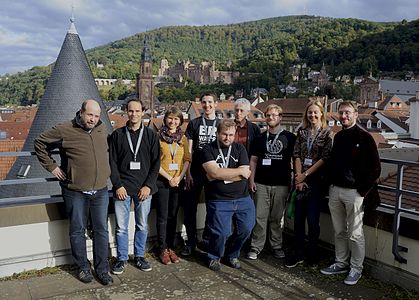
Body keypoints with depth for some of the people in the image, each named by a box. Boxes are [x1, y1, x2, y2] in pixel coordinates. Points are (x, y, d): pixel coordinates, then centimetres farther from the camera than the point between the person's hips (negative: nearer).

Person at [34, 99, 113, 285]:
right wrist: (51, 166, -1)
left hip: (101, 191, 4)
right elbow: (40, 143, 3)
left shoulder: (102, 129, 4)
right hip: (75, 193, -3)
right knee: (78, 231, 9)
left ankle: (102, 269, 21)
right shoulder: (64, 130, -9)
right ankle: (83, 268, 26)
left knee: (101, 230, 8)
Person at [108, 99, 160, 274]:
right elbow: (112, 162, 2)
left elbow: (156, 163, 2)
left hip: (144, 188, 1)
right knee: (121, 227, 4)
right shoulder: (117, 135, 4)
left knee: (142, 226, 10)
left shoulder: (151, 135, 4)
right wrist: (118, 185, -8)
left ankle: (139, 256, 26)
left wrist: (148, 185, -7)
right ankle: (121, 259, 20)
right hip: (122, 188, 0)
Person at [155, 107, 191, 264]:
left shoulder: (183, 138, 8)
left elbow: (187, 159, 6)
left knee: (173, 215, 11)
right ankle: (163, 249, 12)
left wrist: (179, 177, -7)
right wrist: (169, 178, -11)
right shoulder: (158, 136, -5)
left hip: (178, 181, 4)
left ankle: (171, 247, 20)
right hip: (162, 180, -4)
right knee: (163, 216, 1)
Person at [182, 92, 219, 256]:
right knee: (189, 207, 0)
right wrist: (188, 173, -5)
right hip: (195, 172, 0)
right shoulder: (194, 124, 5)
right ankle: (191, 242, 14)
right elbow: (189, 151, 3)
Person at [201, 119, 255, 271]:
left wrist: (221, 175, -14)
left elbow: (245, 175, -6)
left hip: (242, 198, 4)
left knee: (246, 229, 2)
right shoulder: (208, 149, -1)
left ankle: (232, 254, 30)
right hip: (219, 200, -3)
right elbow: (214, 172, -17)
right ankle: (214, 257, 23)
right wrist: (239, 171, -9)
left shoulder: (240, 149, 7)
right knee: (221, 233, -9)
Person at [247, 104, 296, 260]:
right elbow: (253, 160, 10)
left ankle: (277, 246, 20)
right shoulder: (260, 138, 9)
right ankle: (255, 247, 8)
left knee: (277, 217, 8)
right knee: (259, 216, 1)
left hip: (281, 184, -1)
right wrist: (251, 179, 0)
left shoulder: (290, 138, 4)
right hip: (261, 183, 1)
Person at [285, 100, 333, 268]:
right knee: (298, 218, 6)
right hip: (301, 180, 4)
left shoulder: (327, 133, -3)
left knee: (313, 219, 0)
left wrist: (305, 175, -10)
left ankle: (312, 255, 16)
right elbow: (297, 155, 3)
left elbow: (325, 158, -9)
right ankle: (298, 255, 17)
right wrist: (299, 178, -7)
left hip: (316, 180, -4)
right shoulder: (302, 132, 9)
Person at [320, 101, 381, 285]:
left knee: (355, 234, 2)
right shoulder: (338, 137, 12)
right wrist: (331, 183, 9)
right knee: (339, 231, 14)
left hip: (354, 192, -6)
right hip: (335, 190, 6)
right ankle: (341, 263, 27)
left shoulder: (365, 137, -6)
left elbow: (375, 168, -8)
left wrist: (363, 191, -11)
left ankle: (356, 268, 16)